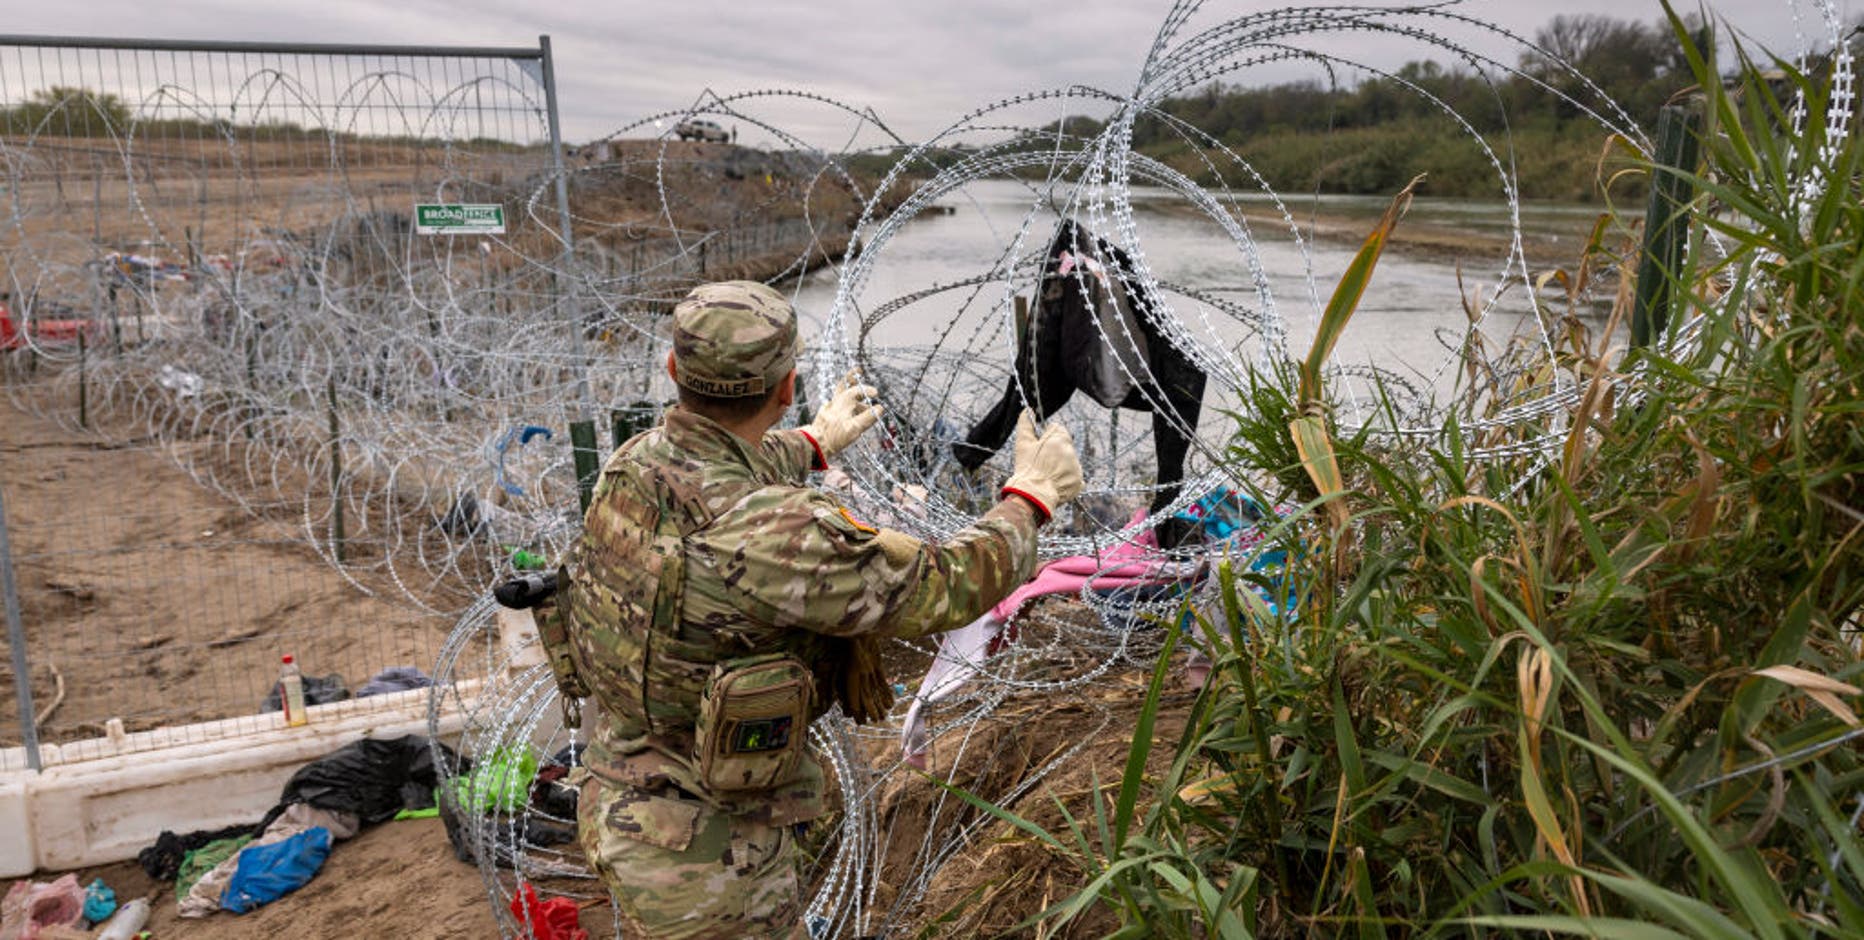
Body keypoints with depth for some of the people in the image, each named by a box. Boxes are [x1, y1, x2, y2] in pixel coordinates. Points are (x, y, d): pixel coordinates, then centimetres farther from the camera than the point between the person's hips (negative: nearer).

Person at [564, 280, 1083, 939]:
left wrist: (817, 440, 35)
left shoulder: (636, 463, -7)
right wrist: (1032, 496, -4)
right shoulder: (771, 534, -34)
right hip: (703, 859, -8)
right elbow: (946, 588, -22)